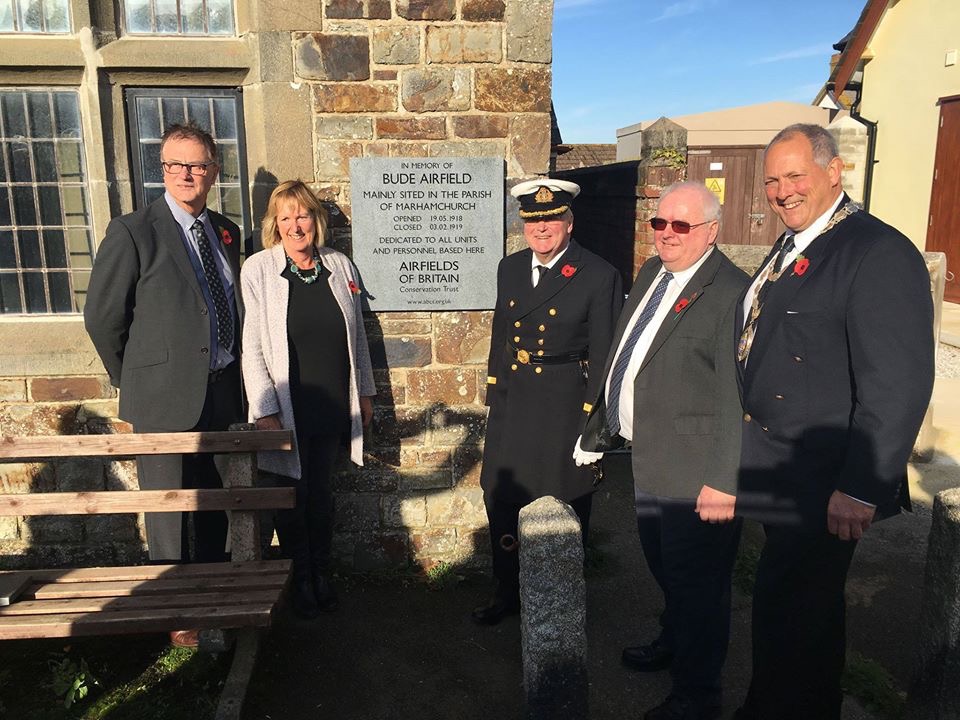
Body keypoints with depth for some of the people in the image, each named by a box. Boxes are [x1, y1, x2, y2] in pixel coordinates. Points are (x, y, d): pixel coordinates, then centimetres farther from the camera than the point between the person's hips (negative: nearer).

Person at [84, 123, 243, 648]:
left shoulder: (226, 233, 8)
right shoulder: (132, 232, -9)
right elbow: (102, 316, -5)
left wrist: (234, 379, 11)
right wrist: (132, 382, 2)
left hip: (222, 393, 6)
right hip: (166, 397, -5)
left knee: (216, 506, 18)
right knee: (168, 510, 8)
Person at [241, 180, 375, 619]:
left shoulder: (340, 266, 2)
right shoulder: (257, 271, -7)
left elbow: (357, 335, 10)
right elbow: (252, 348, -9)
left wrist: (365, 392, 11)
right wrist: (265, 411, -12)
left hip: (333, 405, 2)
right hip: (286, 409, -2)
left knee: (320, 492, 14)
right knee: (291, 495, 10)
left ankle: (322, 576, 31)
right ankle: (300, 581, 30)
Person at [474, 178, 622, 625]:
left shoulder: (599, 277, -9)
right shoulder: (509, 268, 7)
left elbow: (604, 354, -8)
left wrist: (593, 419, -9)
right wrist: (495, 394, 13)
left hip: (566, 406, -5)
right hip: (512, 404, 5)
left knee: (563, 507, 9)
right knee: (501, 497, 11)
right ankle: (509, 592, 31)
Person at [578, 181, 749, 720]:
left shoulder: (731, 291, -18)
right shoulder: (652, 273, 9)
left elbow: (736, 397, -21)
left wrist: (723, 481, -21)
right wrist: (599, 431, 17)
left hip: (694, 471, -8)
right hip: (648, 458, 9)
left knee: (696, 579, 8)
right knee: (664, 566, 26)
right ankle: (675, 641, 51)